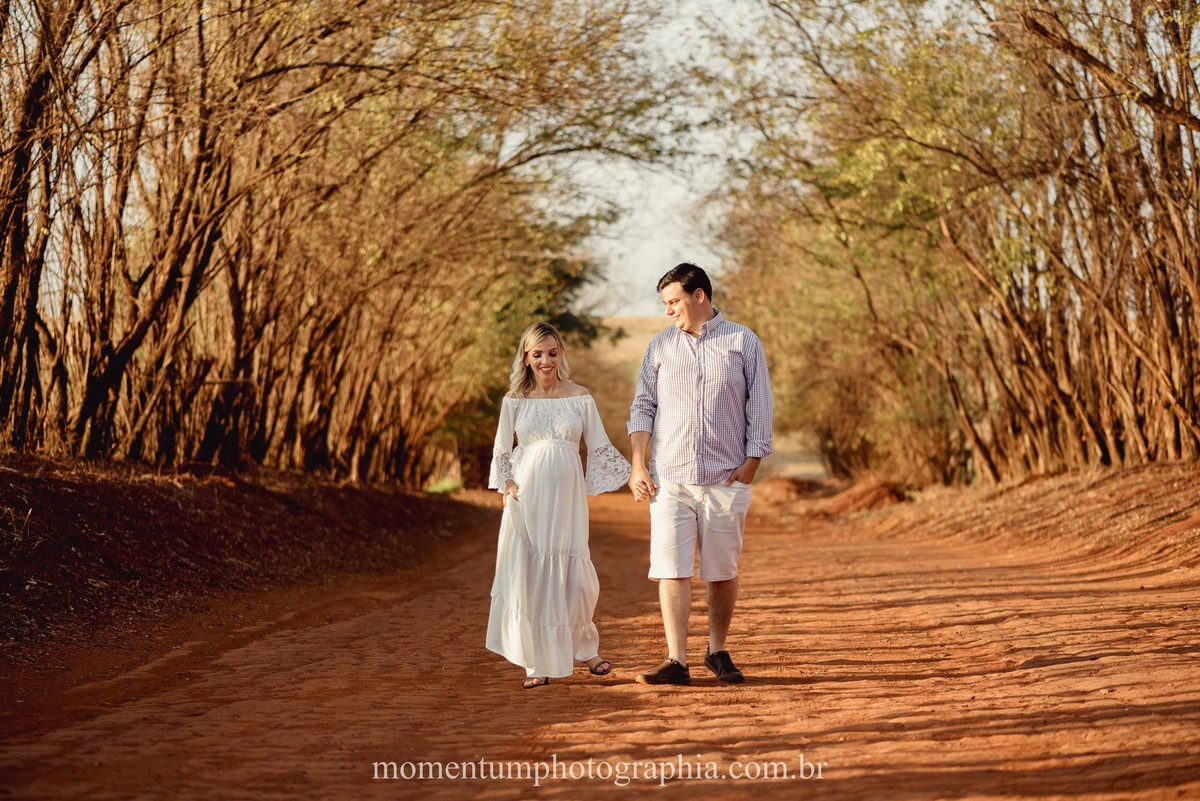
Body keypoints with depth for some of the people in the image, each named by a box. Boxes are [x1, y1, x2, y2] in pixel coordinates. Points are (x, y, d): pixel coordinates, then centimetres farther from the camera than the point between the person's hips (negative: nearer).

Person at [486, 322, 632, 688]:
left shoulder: (580, 397, 3)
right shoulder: (515, 399, 4)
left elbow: (599, 447, 6)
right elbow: (501, 449, 9)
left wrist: (636, 475, -1)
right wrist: (507, 483, -7)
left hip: (566, 496, 0)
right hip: (527, 496, 0)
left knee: (572, 574, 1)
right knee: (529, 574, 0)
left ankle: (585, 648, 24)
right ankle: (537, 663, 8)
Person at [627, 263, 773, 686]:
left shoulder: (744, 343, 4)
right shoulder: (660, 346, 11)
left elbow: (759, 409, 3)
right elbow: (642, 407, 9)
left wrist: (750, 465, -5)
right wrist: (638, 465, -1)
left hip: (726, 479, -1)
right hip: (669, 478, 1)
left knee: (723, 572, 5)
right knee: (671, 569, -6)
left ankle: (718, 651, 22)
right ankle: (676, 662, -5)